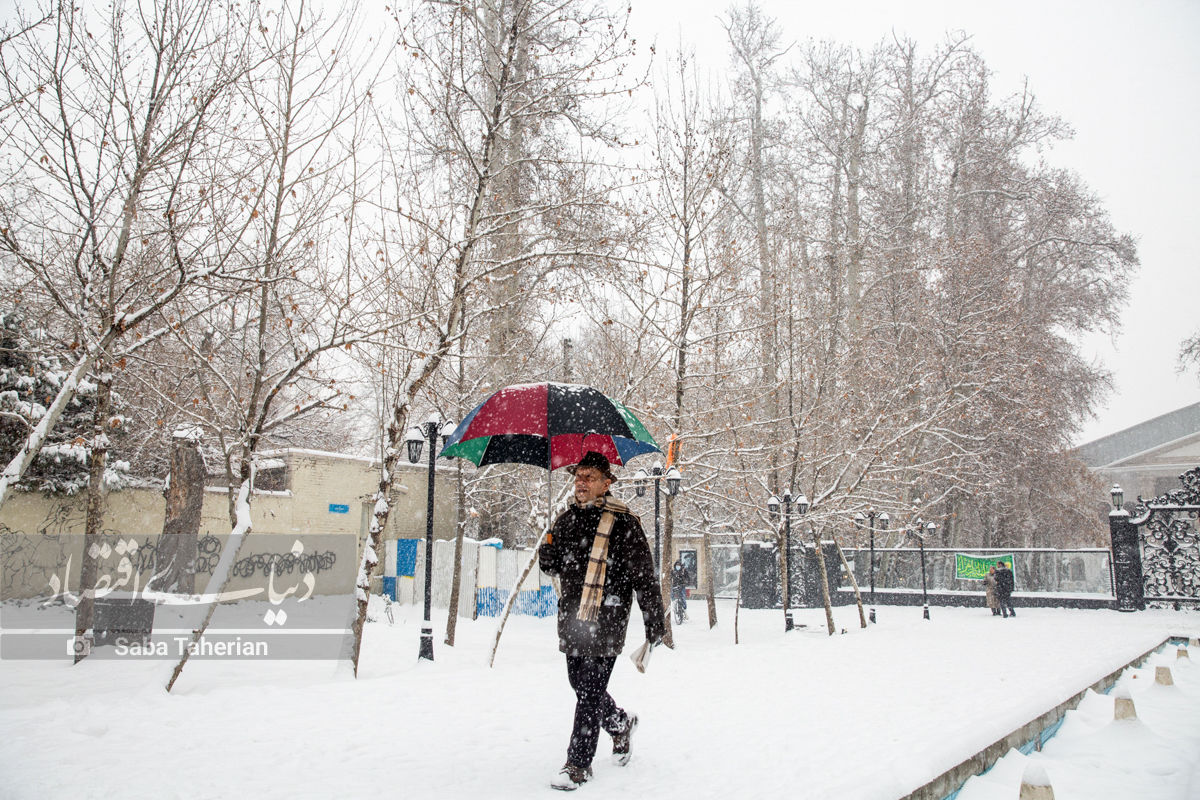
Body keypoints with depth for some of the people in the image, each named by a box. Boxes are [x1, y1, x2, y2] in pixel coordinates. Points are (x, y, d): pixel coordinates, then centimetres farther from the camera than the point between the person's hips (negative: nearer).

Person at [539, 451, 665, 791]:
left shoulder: (622, 522, -9)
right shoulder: (566, 519, 10)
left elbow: (644, 575, -8)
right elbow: (553, 565, 20)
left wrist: (654, 623, -8)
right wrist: (547, 554, -4)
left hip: (605, 621, -7)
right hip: (572, 618, 7)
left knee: (590, 692, -4)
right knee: (579, 684, 17)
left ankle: (578, 764, 10)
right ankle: (621, 724, 43)